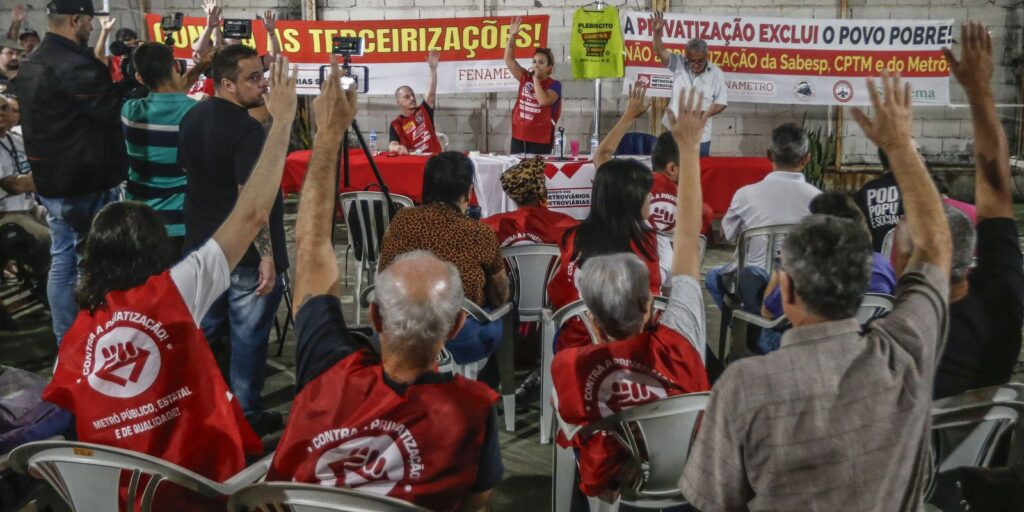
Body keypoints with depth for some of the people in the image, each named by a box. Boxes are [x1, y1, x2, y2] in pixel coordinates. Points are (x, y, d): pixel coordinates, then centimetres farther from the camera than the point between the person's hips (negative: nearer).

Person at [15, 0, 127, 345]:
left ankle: (65, 342, 21)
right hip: (86, 185, -9)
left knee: (62, 262, 14)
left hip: (50, 181, 9)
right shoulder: (75, 65, -20)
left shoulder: (30, 65, 11)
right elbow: (117, 112, -16)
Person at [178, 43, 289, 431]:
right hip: (246, 254, -8)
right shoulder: (246, 129, -22)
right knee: (248, 335, 5)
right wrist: (267, 255, -25)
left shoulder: (192, 118, 6)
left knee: (201, 328, 21)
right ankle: (246, 416, 15)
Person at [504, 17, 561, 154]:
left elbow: (543, 101, -25)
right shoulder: (525, 78, 8)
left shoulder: (554, 85, -6)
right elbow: (508, 59, 4)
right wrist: (512, 36, -7)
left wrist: (535, 78, -16)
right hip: (518, 137, 5)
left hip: (540, 141, -5)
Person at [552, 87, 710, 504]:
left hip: (614, 490, -1)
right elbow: (688, 238, -19)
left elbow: (572, 433, -11)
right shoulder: (678, 343, -28)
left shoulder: (568, 367, -30)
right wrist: (689, 149, -12)